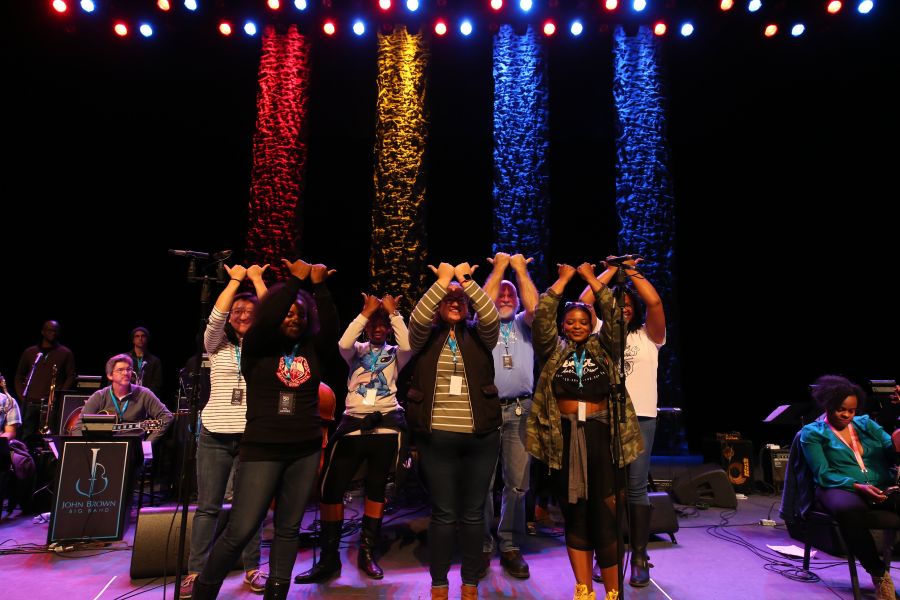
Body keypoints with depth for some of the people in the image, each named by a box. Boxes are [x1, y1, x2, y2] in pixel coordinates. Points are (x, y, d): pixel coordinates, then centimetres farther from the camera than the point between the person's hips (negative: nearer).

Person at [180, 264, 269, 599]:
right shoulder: (217, 345, 8)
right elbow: (215, 316, -9)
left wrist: (256, 278, 1)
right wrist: (236, 279, -2)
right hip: (215, 435, 0)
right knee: (208, 506, 5)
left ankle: (252, 569, 18)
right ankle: (195, 571, 16)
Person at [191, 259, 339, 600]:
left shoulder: (311, 349, 6)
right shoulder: (258, 348, -1)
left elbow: (331, 326, -10)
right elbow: (265, 318, -19)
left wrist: (319, 286, -13)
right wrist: (296, 280, -12)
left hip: (306, 450, 3)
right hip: (262, 449, -3)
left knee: (289, 529, 9)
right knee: (241, 530, -2)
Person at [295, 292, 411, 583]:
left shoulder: (394, 354, 11)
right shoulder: (357, 351, 11)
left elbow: (408, 346, -13)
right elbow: (343, 343, -12)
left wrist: (393, 312, -11)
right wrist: (366, 312, -11)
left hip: (386, 425, 0)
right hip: (353, 423, 0)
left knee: (376, 489, 10)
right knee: (331, 487, -4)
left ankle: (367, 553, 25)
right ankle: (329, 557, 9)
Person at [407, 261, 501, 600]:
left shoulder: (478, 335, 7)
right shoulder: (426, 336, 5)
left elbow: (492, 316, -12)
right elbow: (417, 318, -15)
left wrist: (466, 280, -15)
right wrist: (443, 280, -17)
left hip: (480, 437, 1)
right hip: (436, 438, -1)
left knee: (473, 513, 11)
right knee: (443, 513, 7)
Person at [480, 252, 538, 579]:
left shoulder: (524, 325, 15)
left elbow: (534, 307, -6)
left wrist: (520, 269, 0)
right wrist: (499, 267, 1)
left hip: (520, 410, 1)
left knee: (518, 483, 3)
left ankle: (510, 547, 16)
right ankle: (482, 546, 15)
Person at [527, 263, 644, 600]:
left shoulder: (602, 348, 10)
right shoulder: (553, 350, 7)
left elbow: (614, 317, -3)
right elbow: (541, 318, -5)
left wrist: (591, 279, -2)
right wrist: (562, 280, -2)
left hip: (602, 436, 0)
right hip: (565, 438, 0)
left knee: (606, 515, -1)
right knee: (575, 515, 10)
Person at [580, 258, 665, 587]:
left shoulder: (648, 336, 8)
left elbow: (654, 302, -8)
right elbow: (583, 301, -1)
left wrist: (631, 271, 2)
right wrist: (612, 270, 4)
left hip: (640, 417, -1)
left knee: (636, 488, 1)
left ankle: (639, 558, 13)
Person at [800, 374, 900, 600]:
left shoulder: (866, 423, 21)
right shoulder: (812, 433, 6)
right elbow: (823, 474, -4)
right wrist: (857, 486, -20)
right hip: (841, 489, -4)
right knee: (849, 509, -40)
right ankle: (879, 573, -21)